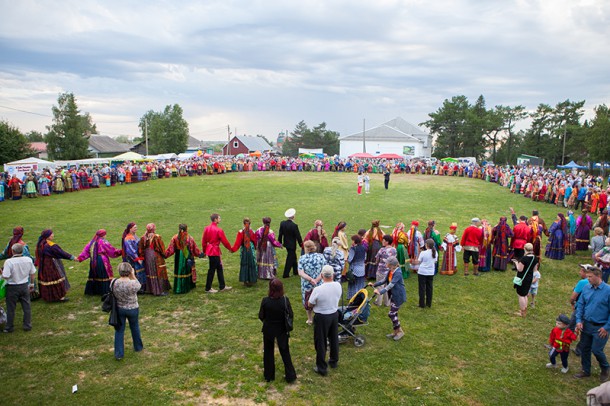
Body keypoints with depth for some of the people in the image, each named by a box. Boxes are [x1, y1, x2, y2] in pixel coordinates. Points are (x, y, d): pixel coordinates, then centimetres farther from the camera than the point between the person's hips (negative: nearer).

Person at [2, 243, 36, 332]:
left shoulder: (9, 261, -21)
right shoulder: (28, 260, -7)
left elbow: (5, 277, -23)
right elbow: (32, 273, 2)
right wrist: (30, 283, 18)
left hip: (12, 287, -3)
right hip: (24, 286, 3)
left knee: (11, 308, 12)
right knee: (26, 307, 14)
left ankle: (9, 327, 25)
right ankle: (27, 325, 22)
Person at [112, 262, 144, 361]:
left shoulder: (114, 282, -16)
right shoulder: (133, 283, -25)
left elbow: (114, 294, -3)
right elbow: (139, 286, -3)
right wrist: (133, 275, -5)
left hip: (119, 309, 1)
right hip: (132, 309, -1)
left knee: (119, 330, 13)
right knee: (135, 328, 21)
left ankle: (118, 354, 14)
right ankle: (138, 347, 40)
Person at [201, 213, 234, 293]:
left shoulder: (207, 228, 4)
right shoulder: (218, 230, -17)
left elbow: (203, 241, 10)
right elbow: (225, 241, -10)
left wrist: (204, 250, 20)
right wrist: (231, 249, 5)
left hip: (209, 250, 8)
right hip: (215, 252, -8)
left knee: (219, 268, 15)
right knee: (212, 269, 2)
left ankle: (222, 287, 22)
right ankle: (208, 288, 12)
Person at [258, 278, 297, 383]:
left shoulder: (265, 300, -22)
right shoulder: (285, 300, -22)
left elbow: (261, 316, -11)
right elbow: (291, 315, -12)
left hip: (268, 329, 0)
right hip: (282, 330, 0)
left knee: (268, 352, 21)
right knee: (285, 352, 19)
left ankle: (268, 376, 33)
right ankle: (290, 376, 27)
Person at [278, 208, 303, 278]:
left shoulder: (282, 223, -7)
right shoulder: (294, 226, -24)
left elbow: (280, 234, 2)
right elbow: (298, 236, -17)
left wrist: (280, 242, 14)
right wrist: (301, 244, -3)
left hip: (286, 243, 7)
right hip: (292, 245, -7)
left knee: (293, 257, 23)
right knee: (290, 259, 4)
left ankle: (295, 271, 35)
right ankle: (286, 274, 10)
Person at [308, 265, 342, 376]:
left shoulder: (318, 290, -28)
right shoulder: (338, 286, -13)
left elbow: (310, 304, -14)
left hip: (321, 317, -5)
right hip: (334, 314, 5)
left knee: (320, 342, 10)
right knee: (334, 339, 24)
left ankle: (322, 368, 20)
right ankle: (334, 361, 42)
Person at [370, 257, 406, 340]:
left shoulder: (398, 273, -24)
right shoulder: (390, 272, 3)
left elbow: (391, 285, -34)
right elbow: (385, 281, 15)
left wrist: (380, 291, -44)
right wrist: (374, 284, 7)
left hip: (399, 296, -9)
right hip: (393, 295, 9)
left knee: (391, 314, -5)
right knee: (394, 314, 13)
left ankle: (400, 331, 10)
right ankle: (395, 332, 25)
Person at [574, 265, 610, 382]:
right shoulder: (586, 288, -1)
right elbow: (580, 305, 7)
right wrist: (579, 320, -3)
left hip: (600, 327, -5)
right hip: (586, 325, 5)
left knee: (596, 350, 1)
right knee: (584, 348, 13)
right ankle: (586, 370, 32)